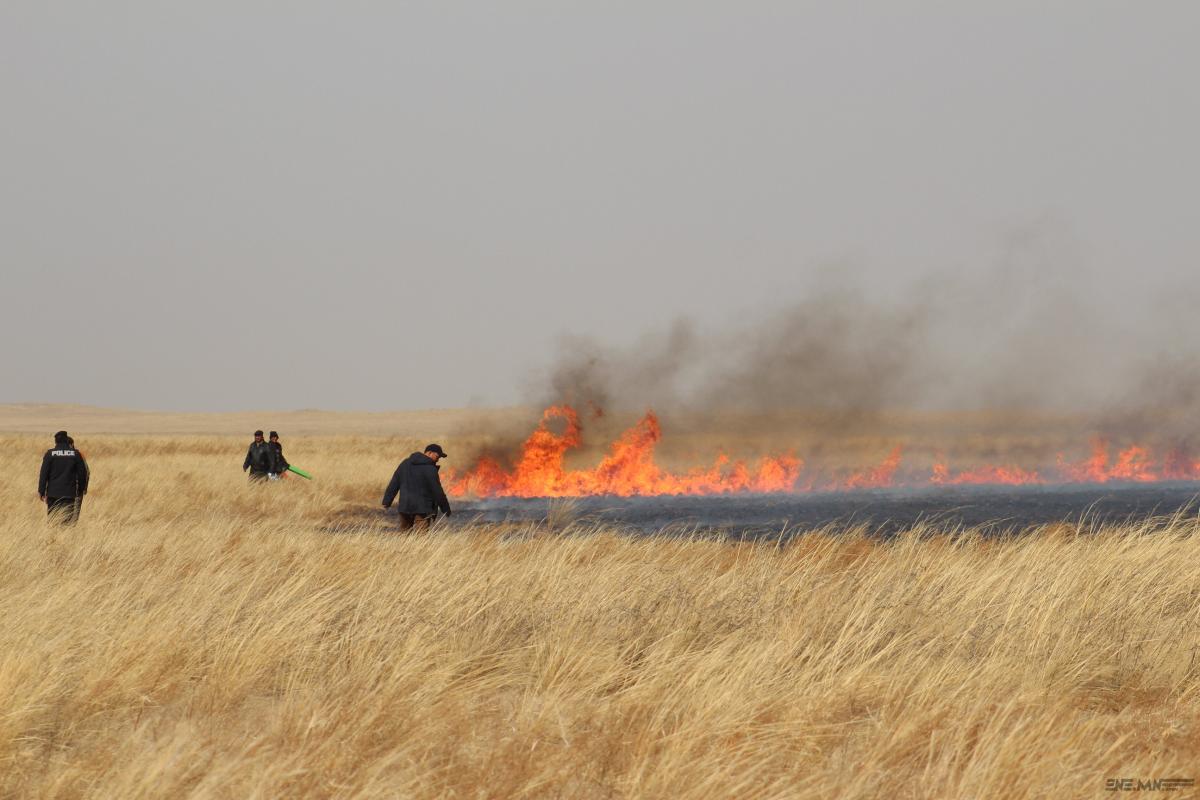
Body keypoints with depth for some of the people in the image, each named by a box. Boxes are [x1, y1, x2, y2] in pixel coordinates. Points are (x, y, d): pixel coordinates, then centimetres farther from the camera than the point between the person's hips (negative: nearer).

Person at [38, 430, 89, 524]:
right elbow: (82, 473, 6)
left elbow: (44, 473, -3)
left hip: (53, 493, 0)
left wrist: (41, 491, 1)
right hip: (69, 493, 0)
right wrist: (81, 490, 16)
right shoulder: (75, 454, 2)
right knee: (67, 520, 0)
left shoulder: (50, 454, -2)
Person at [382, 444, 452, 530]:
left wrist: (387, 501, 15)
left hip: (404, 507, 6)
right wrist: (446, 509, 0)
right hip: (422, 509, -6)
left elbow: (394, 483, 10)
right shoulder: (430, 469, -13)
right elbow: (437, 491, -11)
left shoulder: (405, 463, 8)